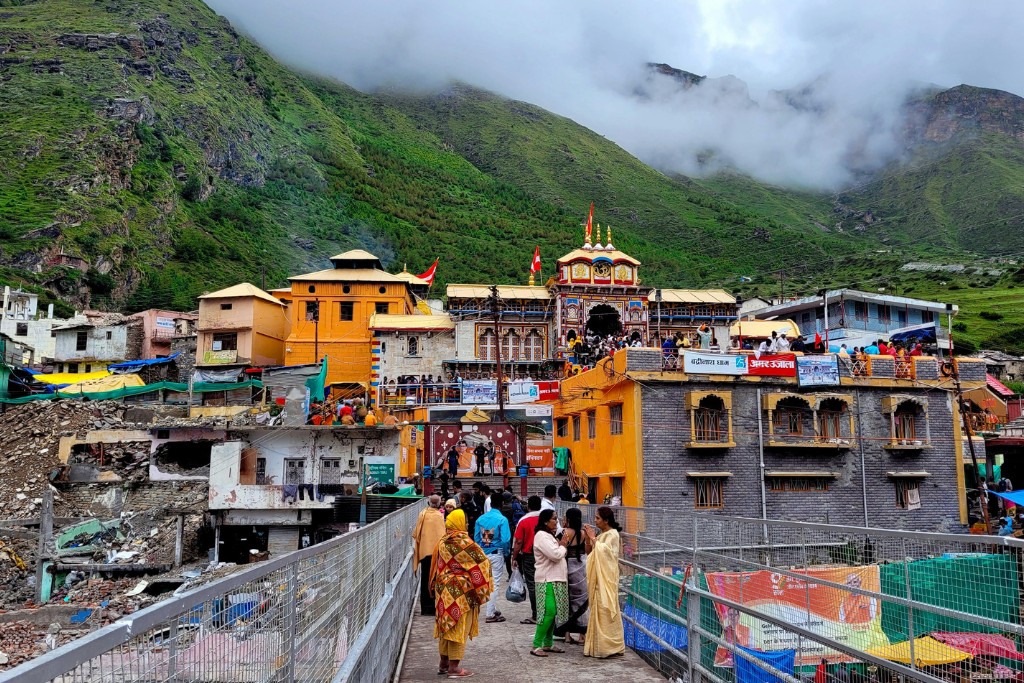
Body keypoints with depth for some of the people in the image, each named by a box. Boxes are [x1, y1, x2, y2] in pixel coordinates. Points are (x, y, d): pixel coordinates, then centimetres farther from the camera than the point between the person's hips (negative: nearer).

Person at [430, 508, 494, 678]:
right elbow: (481, 562, -15)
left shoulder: (442, 542, 7)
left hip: (444, 590, 8)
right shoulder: (464, 542, -17)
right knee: (459, 628, 0)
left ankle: (443, 664, 23)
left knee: (447, 625, 16)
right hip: (461, 592, -8)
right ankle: (454, 667, 3)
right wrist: (482, 587, -2)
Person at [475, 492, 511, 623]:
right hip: (496, 554, -5)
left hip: (483, 553, 6)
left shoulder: (481, 518, 2)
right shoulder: (502, 519, -14)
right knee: (495, 584, 1)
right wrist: (507, 553, 1)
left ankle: (490, 610, 28)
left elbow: (476, 538, 4)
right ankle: (490, 614, 2)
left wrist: (480, 552, 16)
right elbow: (505, 539, -17)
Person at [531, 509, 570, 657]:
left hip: (555, 579, 10)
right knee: (549, 612, -14)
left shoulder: (549, 535, 18)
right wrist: (563, 545, -4)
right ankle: (536, 646, -11)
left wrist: (561, 544, 4)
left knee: (553, 612, 10)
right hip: (547, 580, -10)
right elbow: (555, 555, -22)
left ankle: (548, 644, 17)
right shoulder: (541, 536, -15)